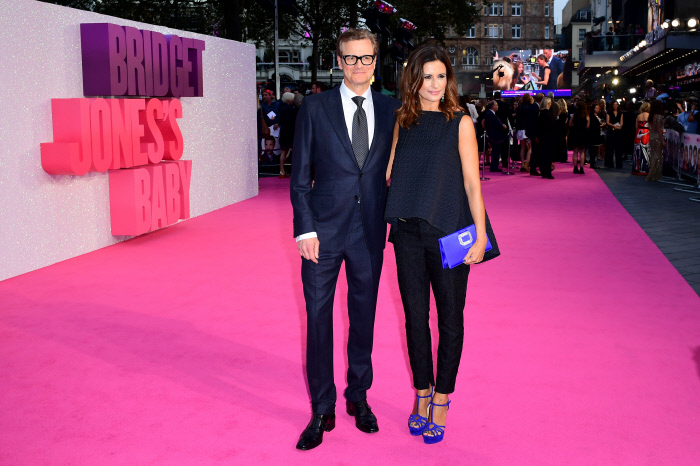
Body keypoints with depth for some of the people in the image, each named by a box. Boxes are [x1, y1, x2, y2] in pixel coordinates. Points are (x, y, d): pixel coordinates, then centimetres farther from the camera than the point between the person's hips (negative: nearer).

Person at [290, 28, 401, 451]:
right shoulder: (315, 107, 1)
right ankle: (322, 411, 17)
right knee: (318, 319, 3)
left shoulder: (391, 110, 6)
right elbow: (300, 175, 0)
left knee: (364, 317, 12)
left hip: (370, 231, 2)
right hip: (324, 229, -1)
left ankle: (359, 396, 30)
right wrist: (305, 229, -8)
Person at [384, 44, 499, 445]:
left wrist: (480, 235, -9)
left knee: (450, 317, 5)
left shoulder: (460, 122, -1)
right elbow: (388, 174, 11)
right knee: (415, 316, 10)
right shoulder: (402, 123, 8)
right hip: (408, 232, 3)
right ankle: (422, 393, 26)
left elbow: (472, 182, -4)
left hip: (448, 232, -3)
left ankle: (441, 399, 21)